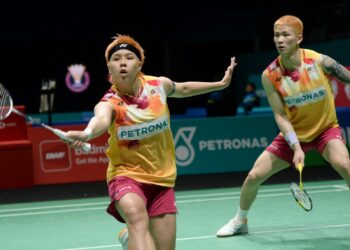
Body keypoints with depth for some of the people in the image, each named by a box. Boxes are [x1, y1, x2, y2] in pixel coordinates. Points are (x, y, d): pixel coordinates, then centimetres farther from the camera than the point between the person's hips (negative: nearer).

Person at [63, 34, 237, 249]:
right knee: (137, 217, -39)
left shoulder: (160, 85, -6)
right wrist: (87, 133, -68)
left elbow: (184, 89, 18)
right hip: (126, 176, -4)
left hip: (162, 179, 4)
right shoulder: (109, 103, -19)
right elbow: (101, 120, -44)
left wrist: (221, 84, 27)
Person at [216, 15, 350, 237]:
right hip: (294, 134, 2)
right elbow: (281, 117, -15)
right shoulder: (270, 75, -18)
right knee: (254, 176, 0)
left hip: (326, 128, -2)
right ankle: (240, 221, 27)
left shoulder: (320, 61, -22)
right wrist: (297, 147, -26)